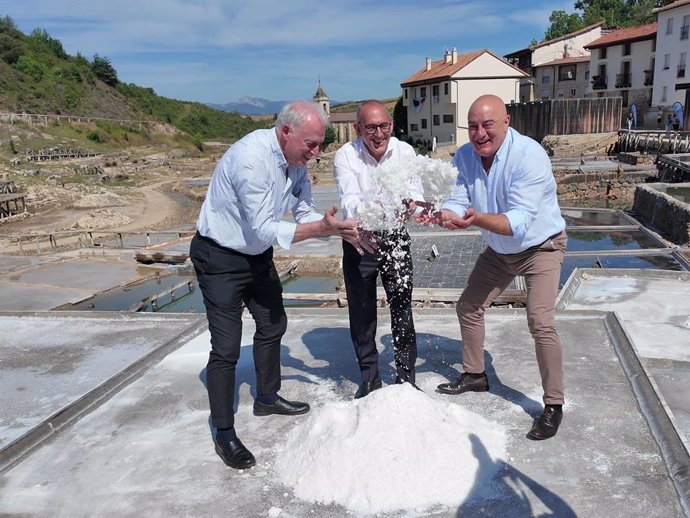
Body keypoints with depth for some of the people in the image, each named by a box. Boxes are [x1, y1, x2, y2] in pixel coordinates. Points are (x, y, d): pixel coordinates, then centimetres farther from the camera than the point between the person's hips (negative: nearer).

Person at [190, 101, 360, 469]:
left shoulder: (294, 160, -5)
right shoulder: (251, 159, -31)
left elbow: (305, 213, 0)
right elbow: (263, 229, -30)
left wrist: (341, 229, -16)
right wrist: (320, 228, -31)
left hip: (257, 254, 9)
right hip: (220, 258, -9)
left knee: (273, 325, 20)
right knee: (226, 348, -6)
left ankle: (267, 398, 41)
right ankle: (224, 434, 10)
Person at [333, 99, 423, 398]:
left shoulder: (404, 152, -10)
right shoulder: (346, 156, -15)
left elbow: (414, 190, -21)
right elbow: (350, 198, -29)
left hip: (395, 237, 1)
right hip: (360, 239, 0)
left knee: (402, 308, 2)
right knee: (361, 312, 7)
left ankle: (406, 377, 19)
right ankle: (369, 378, 25)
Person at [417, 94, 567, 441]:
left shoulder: (529, 156, -31)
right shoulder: (464, 157, -12)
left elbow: (520, 222, -38)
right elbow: (458, 204, -15)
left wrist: (477, 219, -55)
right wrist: (441, 215, -39)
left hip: (541, 246, -6)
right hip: (499, 250, 7)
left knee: (540, 323, -18)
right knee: (468, 307, 11)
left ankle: (554, 405, -1)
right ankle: (474, 375, 32)